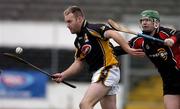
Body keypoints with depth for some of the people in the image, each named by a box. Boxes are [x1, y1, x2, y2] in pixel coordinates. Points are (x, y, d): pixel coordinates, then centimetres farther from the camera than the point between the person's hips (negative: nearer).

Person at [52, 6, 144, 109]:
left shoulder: (93, 29, -12)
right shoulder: (78, 41, 16)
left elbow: (113, 34, -27)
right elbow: (79, 63, 21)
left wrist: (128, 49, -41)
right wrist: (63, 75, 7)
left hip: (107, 71, -10)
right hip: (99, 73, 10)